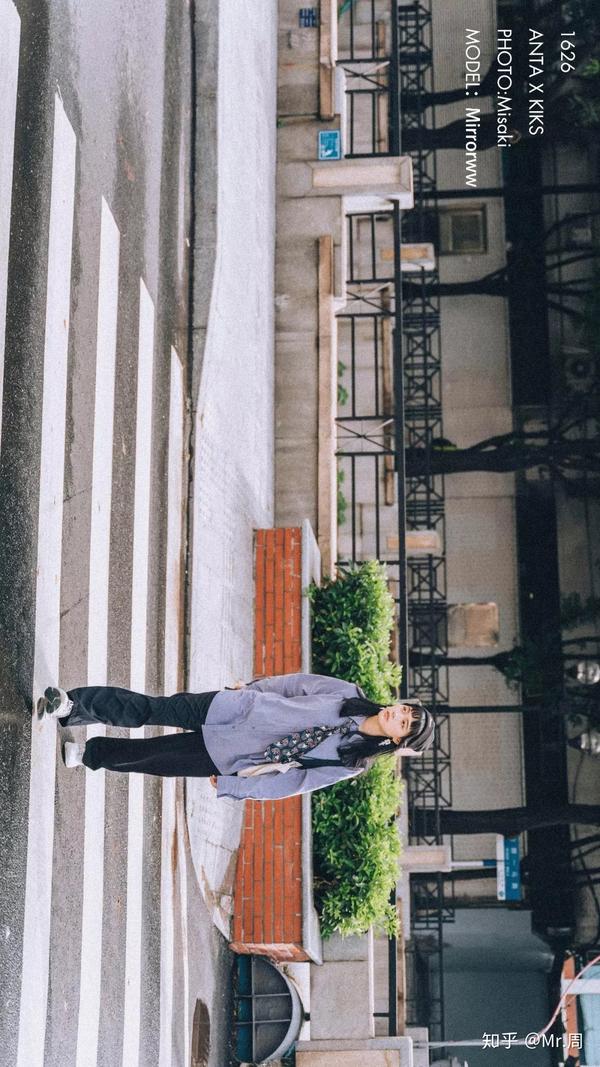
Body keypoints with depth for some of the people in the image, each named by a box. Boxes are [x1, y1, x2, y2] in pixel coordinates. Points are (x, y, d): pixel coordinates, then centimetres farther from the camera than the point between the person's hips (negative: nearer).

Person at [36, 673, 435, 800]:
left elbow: (292, 783, -8)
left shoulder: (351, 765, -9)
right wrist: (254, 686, 5)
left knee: (148, 759, -2)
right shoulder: (347, 694, -5)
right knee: (146, 710, -10)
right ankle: (71, 704, 3)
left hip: (229, 761, -1)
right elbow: (299, 682, 9)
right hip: (235, 709, 1)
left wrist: (231, 787, -8)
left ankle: (85, 754, 19)